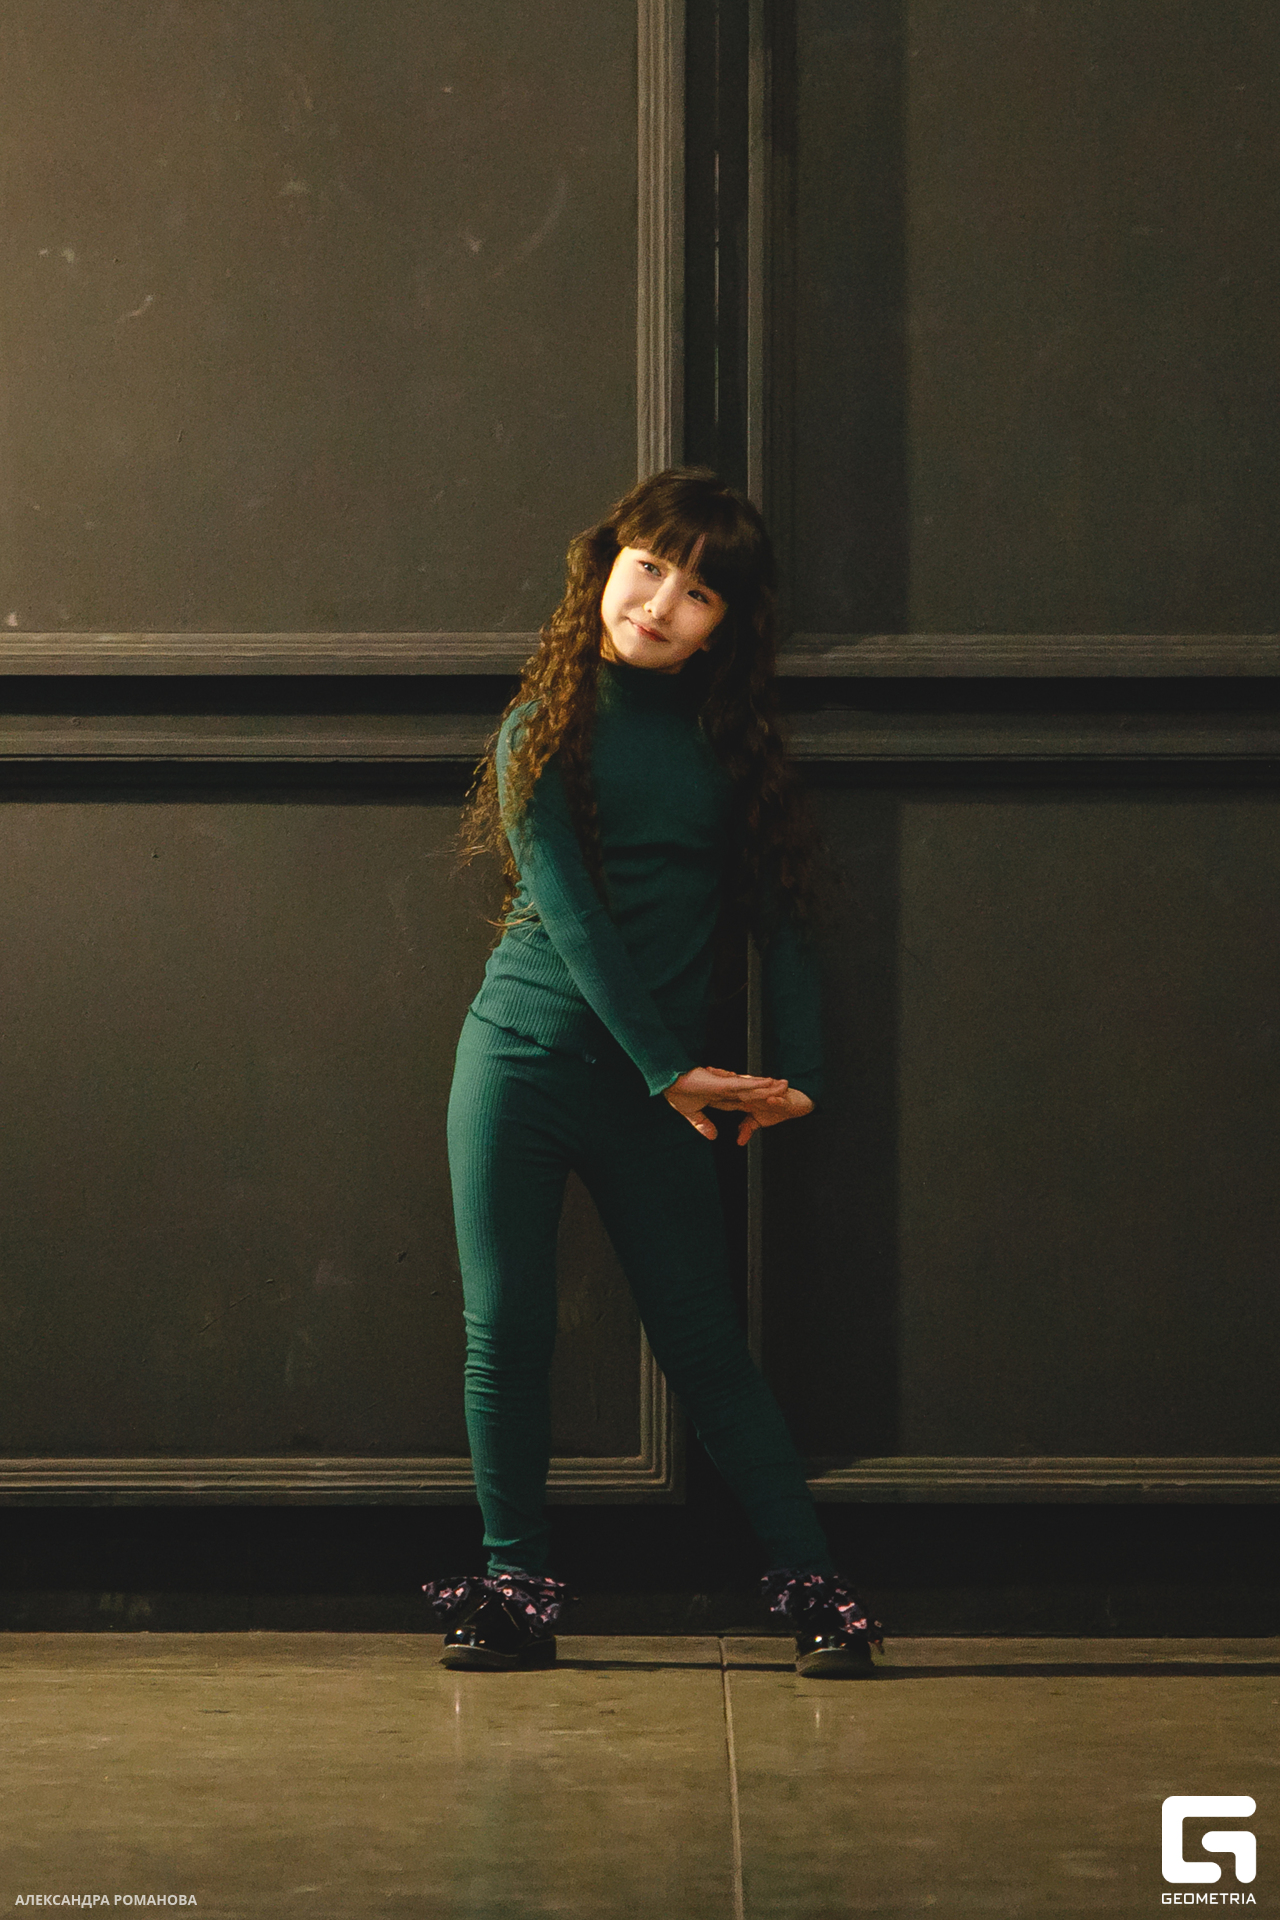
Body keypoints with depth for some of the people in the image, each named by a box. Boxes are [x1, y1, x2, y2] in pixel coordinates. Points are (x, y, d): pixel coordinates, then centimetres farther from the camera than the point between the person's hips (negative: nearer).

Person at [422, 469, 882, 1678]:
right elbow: (570, 912, -8)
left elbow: (779, 911, 4)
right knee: (507, 1333, 0)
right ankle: (514, 1590, 11)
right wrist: (669, 1068, -14)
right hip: (523, 1054, -1)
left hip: (656, 1089, 1)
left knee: (705, 1341, 0)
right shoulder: (547, 727, 1)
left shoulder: (728, 742, 8)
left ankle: (809, 1583, 4)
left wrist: (795, 1073, -8)